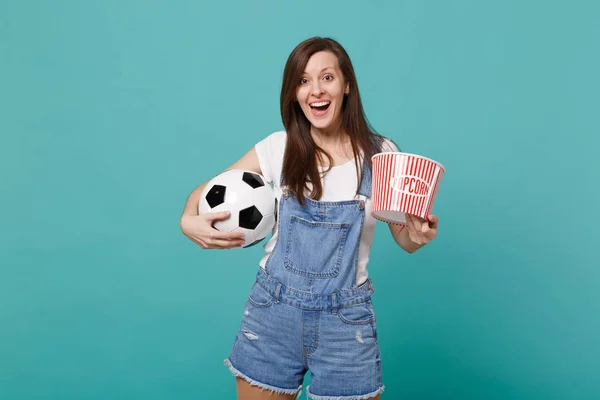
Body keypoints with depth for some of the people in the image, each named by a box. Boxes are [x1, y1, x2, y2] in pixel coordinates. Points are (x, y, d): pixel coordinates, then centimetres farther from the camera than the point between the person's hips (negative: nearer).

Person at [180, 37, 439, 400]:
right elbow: (206, 191, 5)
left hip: (347, 316, -1)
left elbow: (404, 238, 3)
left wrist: (419, 235, -20)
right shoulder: (278, 148, -4)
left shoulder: (380, 153, -5)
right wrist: (189, 221, -17)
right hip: (273, 308, 1)